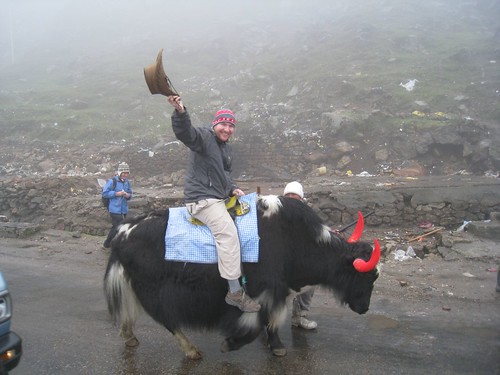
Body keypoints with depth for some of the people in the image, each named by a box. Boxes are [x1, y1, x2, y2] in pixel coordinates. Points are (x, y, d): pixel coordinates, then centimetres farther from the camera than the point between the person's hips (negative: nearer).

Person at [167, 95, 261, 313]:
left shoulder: (226, 148, 20)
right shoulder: (204, 136, -7)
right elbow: (185, 132, -29)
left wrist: (232, 189, 11)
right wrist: (180, 112, -49)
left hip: (219, 200, 10)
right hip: (202, 199, -10)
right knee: (228, 233, -25)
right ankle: (235, 293, -21)